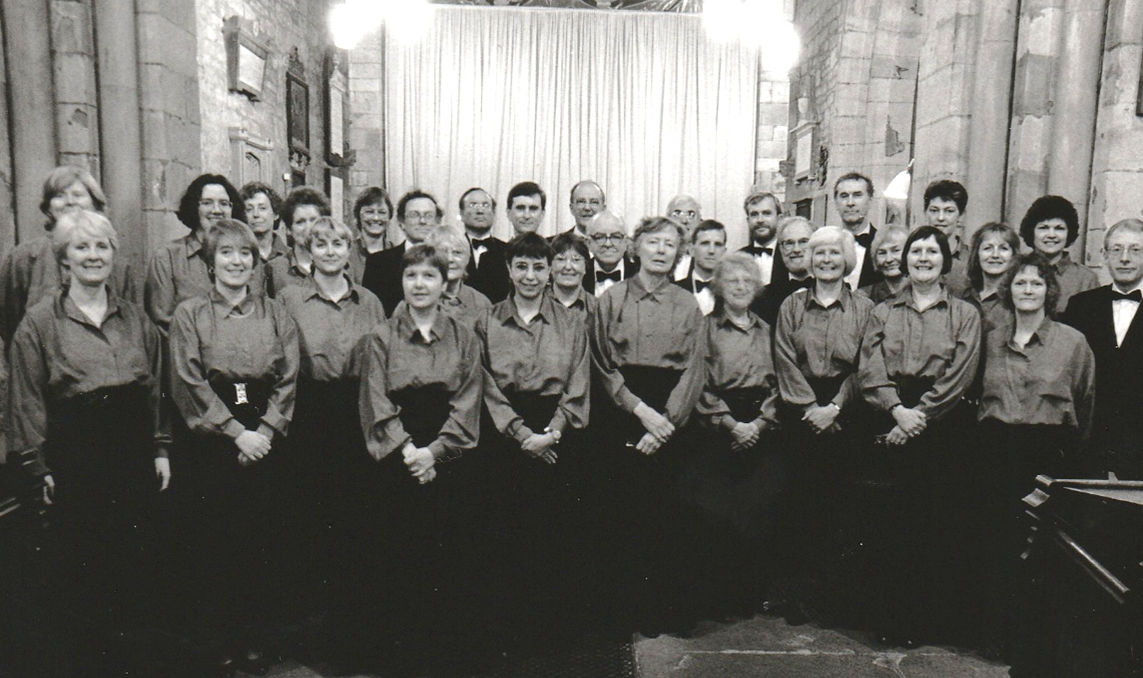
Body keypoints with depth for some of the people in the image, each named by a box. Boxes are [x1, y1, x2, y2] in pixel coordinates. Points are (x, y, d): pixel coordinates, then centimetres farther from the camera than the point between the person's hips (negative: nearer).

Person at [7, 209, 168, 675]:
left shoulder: (135, 317, 9)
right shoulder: (39, 322, -2)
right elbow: (27, 401, -2)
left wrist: (160, 449, 7)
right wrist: (41, 467, -6)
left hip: (134, 454, 4)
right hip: (74, 458, -3)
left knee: (133, 561, 10)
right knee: (80, 567, 6)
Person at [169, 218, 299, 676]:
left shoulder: (275, 314, 9)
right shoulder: (189, 314, 2)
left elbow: (288, 380, 3)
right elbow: (190, 384, -6)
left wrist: (265, 431, -10)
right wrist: (236, 432, -12)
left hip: (264, 438, 2)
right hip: (207, 438, -2)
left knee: (260, 539, 4)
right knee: (211, 541, 3)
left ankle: (253, 640, 18)